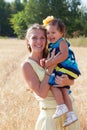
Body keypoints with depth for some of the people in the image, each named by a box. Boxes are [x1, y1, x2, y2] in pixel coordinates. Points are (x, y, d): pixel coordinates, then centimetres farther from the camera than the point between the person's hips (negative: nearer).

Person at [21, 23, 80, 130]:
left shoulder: (51, 57, 1)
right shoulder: (27, 65, -11)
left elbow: (72, 81, 3)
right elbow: (42, 93, -18)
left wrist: (66, 81, -20)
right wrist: (50, 68, -18)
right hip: (51, 112, -4)